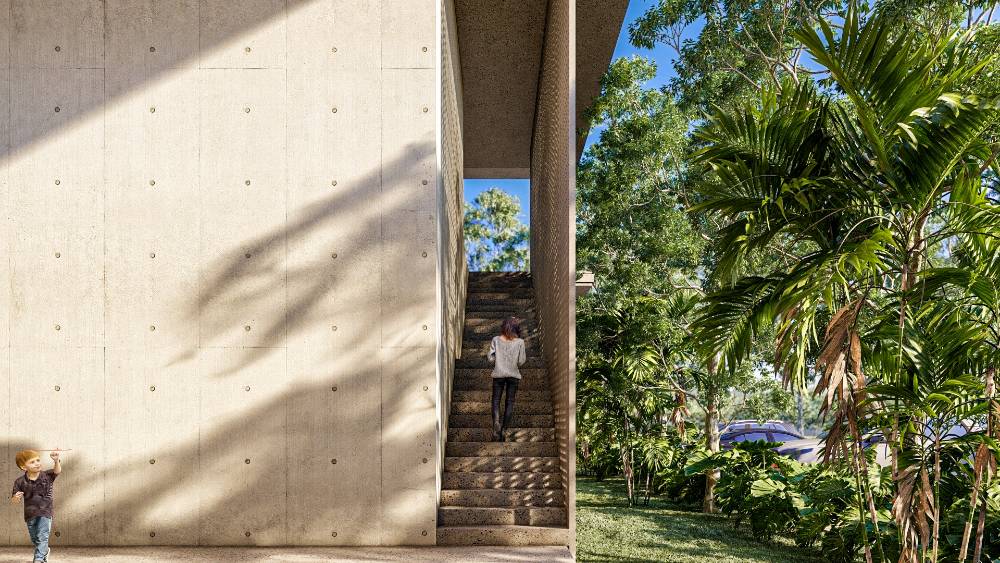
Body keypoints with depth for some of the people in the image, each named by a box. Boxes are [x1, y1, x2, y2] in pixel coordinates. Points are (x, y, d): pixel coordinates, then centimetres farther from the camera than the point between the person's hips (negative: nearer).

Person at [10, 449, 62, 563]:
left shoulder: (46, 476, -7)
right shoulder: (20, 482, -6)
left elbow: (57, 471, -26)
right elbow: (13, 501, -1)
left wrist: (56, 461, -45)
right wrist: (16, 498, -26)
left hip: (45, 512, -3)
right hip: (30, 514, 3)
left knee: (42, 537, -15)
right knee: (35, 539, 19)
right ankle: (45, 551, 44)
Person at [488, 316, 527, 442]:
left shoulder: (496, 340, -4)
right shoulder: (520, 342, -5)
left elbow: (491, 359, -5)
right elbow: (521, 361, -5)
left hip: (498, 374, 0)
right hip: (513, 375, 0)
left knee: (496, 400, 7)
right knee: (509, 403, 8)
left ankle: (496, 422, -19)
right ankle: (504, 431, 6)